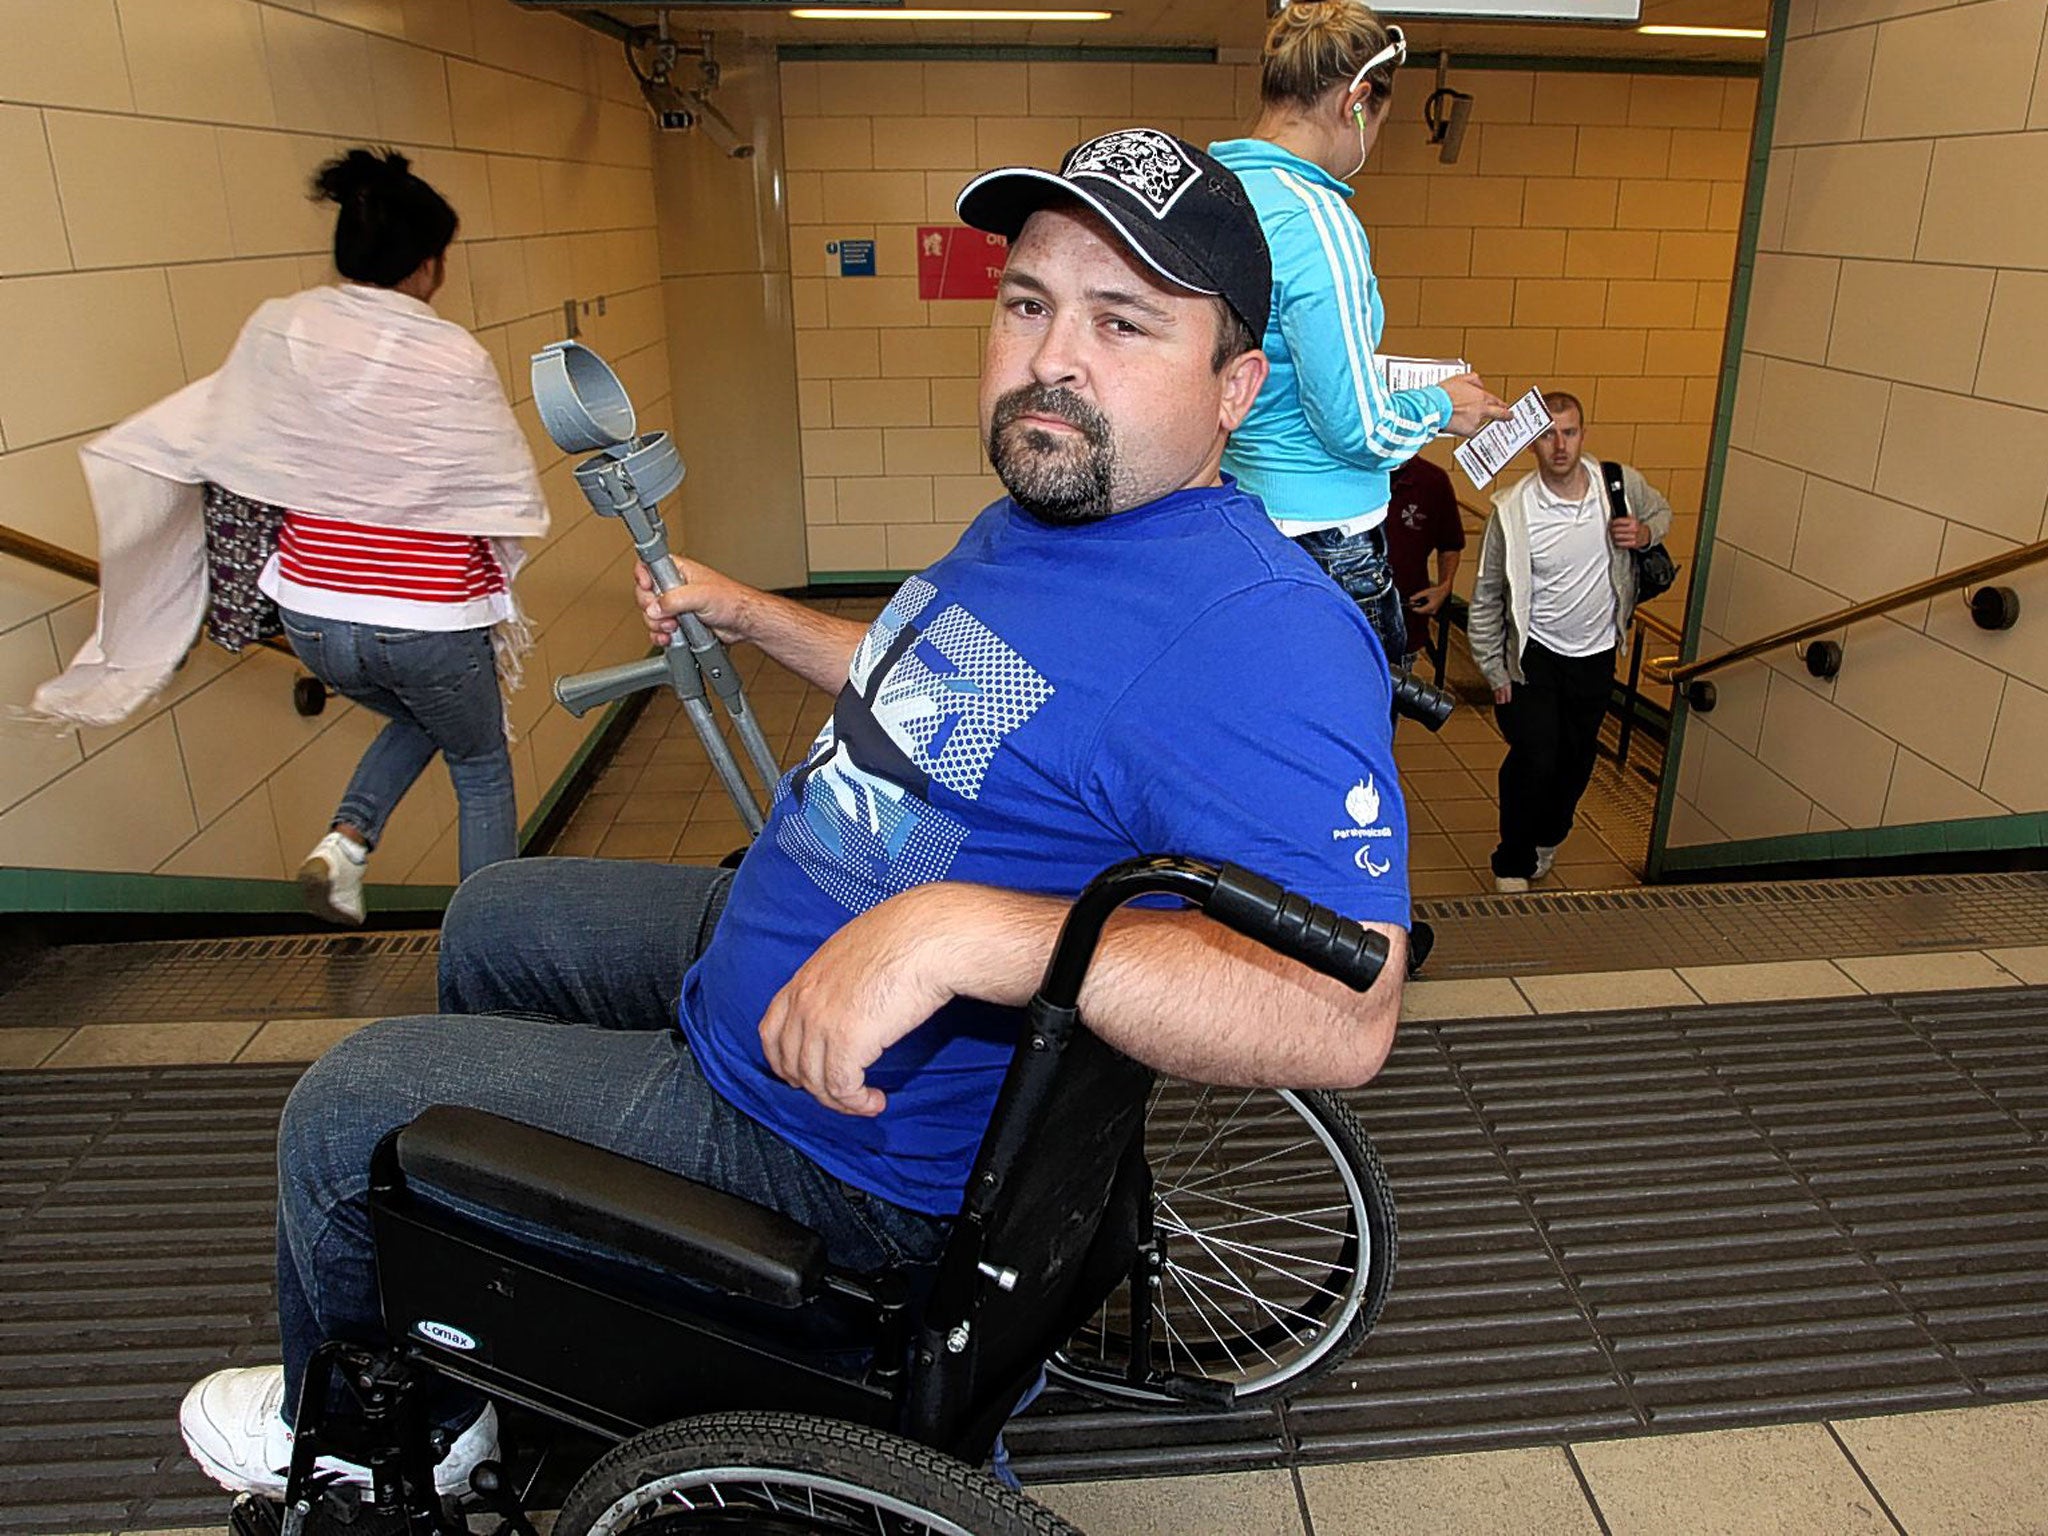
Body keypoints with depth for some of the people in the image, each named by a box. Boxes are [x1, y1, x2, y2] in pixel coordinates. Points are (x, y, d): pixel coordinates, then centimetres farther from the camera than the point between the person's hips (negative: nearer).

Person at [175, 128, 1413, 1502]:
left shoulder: (1261, 633, -30)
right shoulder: (1035, 510, 3)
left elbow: (1348, 1013, -39)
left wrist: (965, 929, -45)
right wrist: (744, 612, 25)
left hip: (836, 1136, -9)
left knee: (347, 1108, 2)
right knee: (492, 921, 27)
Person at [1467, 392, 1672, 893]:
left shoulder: (1622, 484, -11)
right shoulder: (1512, 511, -19)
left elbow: (1662, 511, 13)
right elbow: (1486, 598, -9)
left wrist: (1646, 533, -12)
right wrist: (1495, 672, -7)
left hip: (1596, 652, 4)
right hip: (1534, 653, -3)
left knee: (1576, 762, 16)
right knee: (1534, 758, -12)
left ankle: (1546, 838, 45)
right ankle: (1513, 862, 11)